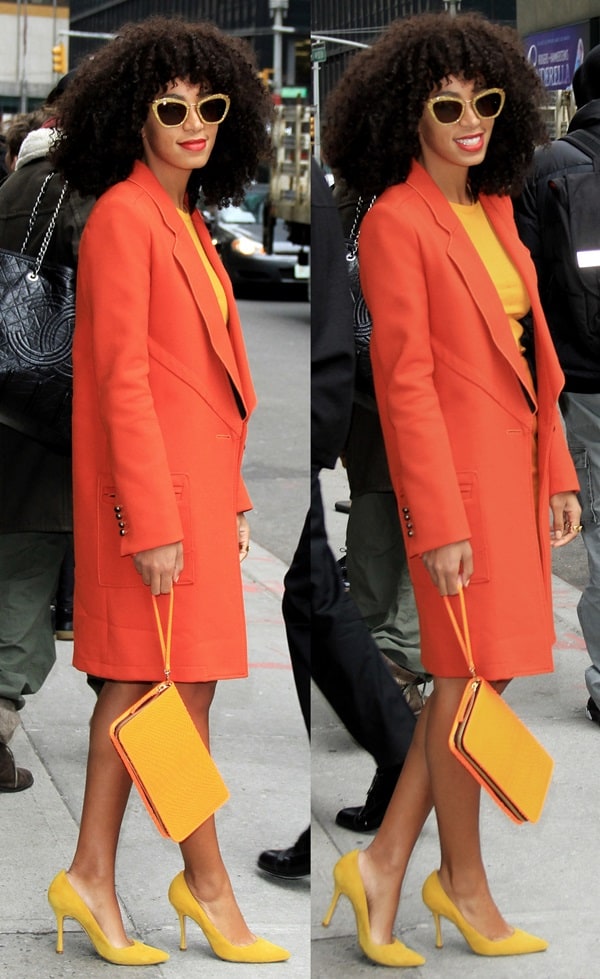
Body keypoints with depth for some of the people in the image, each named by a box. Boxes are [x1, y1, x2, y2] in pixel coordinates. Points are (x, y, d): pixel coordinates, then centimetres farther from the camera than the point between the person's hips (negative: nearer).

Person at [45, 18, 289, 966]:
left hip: (196, 474, 9)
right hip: (154, 478, -9)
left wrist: (230, 496, 18)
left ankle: (92, 879, 16)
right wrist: (154, 521, -20)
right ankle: (209, 886, 12)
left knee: (137, 681, 10)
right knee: (184, 683, 0)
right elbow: (122, 379, -17)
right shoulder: (124, 216, -12)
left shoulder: (187, 221, 15)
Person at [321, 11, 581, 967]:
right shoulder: (396, 223, -12)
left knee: (485, 670, 11)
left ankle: (386, 864, 20)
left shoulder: (493, 208, 11)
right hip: (457, 469, -8)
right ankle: (464, 885, 20)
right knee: (470, 674, 3)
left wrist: (557, 474, 13)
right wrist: (439, 521, -17)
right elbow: (407, 380, -15)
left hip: (515, 463, 8)